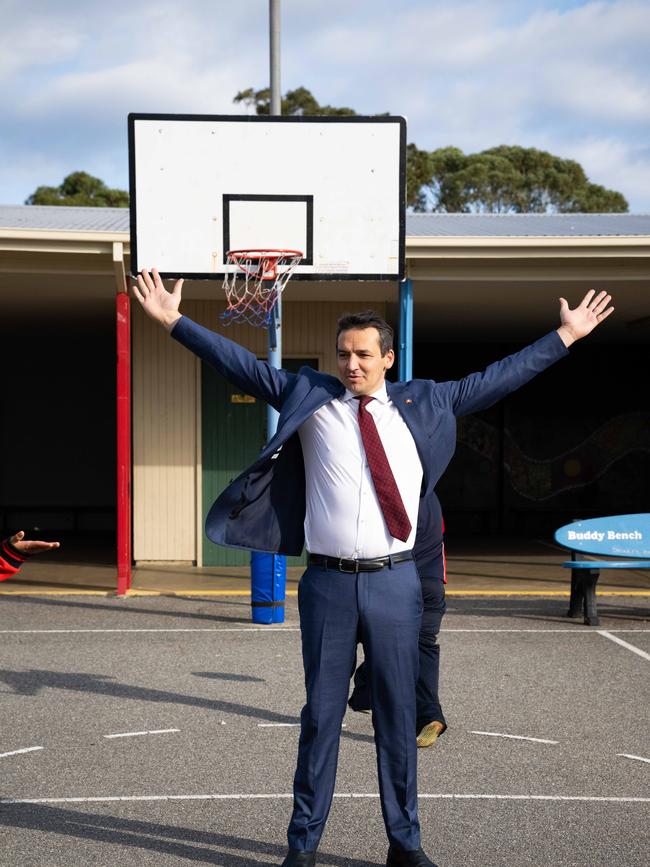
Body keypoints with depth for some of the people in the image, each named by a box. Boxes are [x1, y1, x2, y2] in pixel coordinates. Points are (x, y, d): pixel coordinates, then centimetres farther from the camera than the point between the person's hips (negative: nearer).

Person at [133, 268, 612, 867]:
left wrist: (567, 336, 16)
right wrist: (175, 322, 2)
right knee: (321, 715, 6)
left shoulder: (422, 404, 9)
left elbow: (495, 379, 14)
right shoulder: (309, 398, 6)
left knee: (398, 717, 8)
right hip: (328, 582, -1)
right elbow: (245, 366, 5)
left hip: (395, 581, 1)